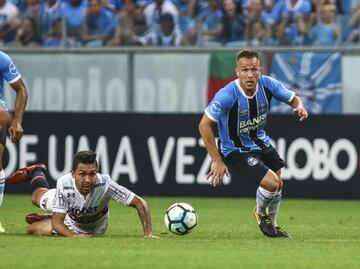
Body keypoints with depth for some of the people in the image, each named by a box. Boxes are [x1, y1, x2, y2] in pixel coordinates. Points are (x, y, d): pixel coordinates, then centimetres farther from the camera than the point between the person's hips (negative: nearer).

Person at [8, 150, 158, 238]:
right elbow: (57, 223, -36)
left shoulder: (104, 184, -47)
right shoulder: (65, 184, -43)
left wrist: (148, 234, -52)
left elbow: (139, 203, -42)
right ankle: (37, 173, 62)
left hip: (92, 227, -1)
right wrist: (73, 236, -56)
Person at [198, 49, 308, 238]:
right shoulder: (227, 95, -30)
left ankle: (272, 226, 38)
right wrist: (217, 161, -26)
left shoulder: (268, 84, -15)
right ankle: (260, 213, 15)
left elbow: (293, 99, 1)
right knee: (272, 183, -19)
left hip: (260, 142, 6)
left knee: (278, 185, 10)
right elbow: (204, 125, -26)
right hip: (235, 150, -6)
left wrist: (299, 107, -25)